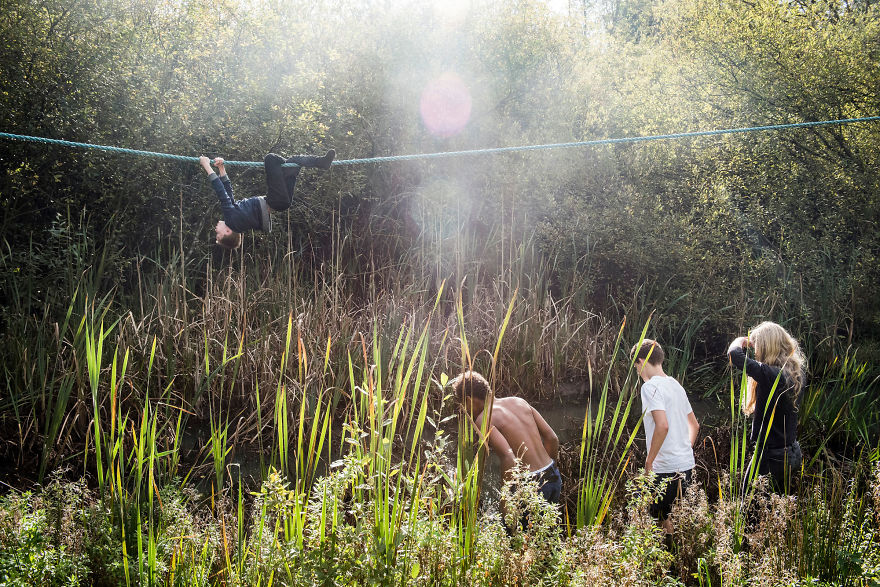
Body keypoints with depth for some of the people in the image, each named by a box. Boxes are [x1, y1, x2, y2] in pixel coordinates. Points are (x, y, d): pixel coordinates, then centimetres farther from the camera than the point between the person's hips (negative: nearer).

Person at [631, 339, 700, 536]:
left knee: (664, 520, 0)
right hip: (687, 465, 9)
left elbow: (662, 425, -25)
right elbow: (694, 425, 23)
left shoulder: (650, 386, -12)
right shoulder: (675, 384, 15)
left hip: (667, 469, -9)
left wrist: (649, 461, -16)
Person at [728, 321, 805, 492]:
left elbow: (734, 355, -27)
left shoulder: (770, 375, -24)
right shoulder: (794, 372, 3)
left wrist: (739, 342, -5)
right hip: (790, 451, 9)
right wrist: (752, 342, 20)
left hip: (771, 455, -9)